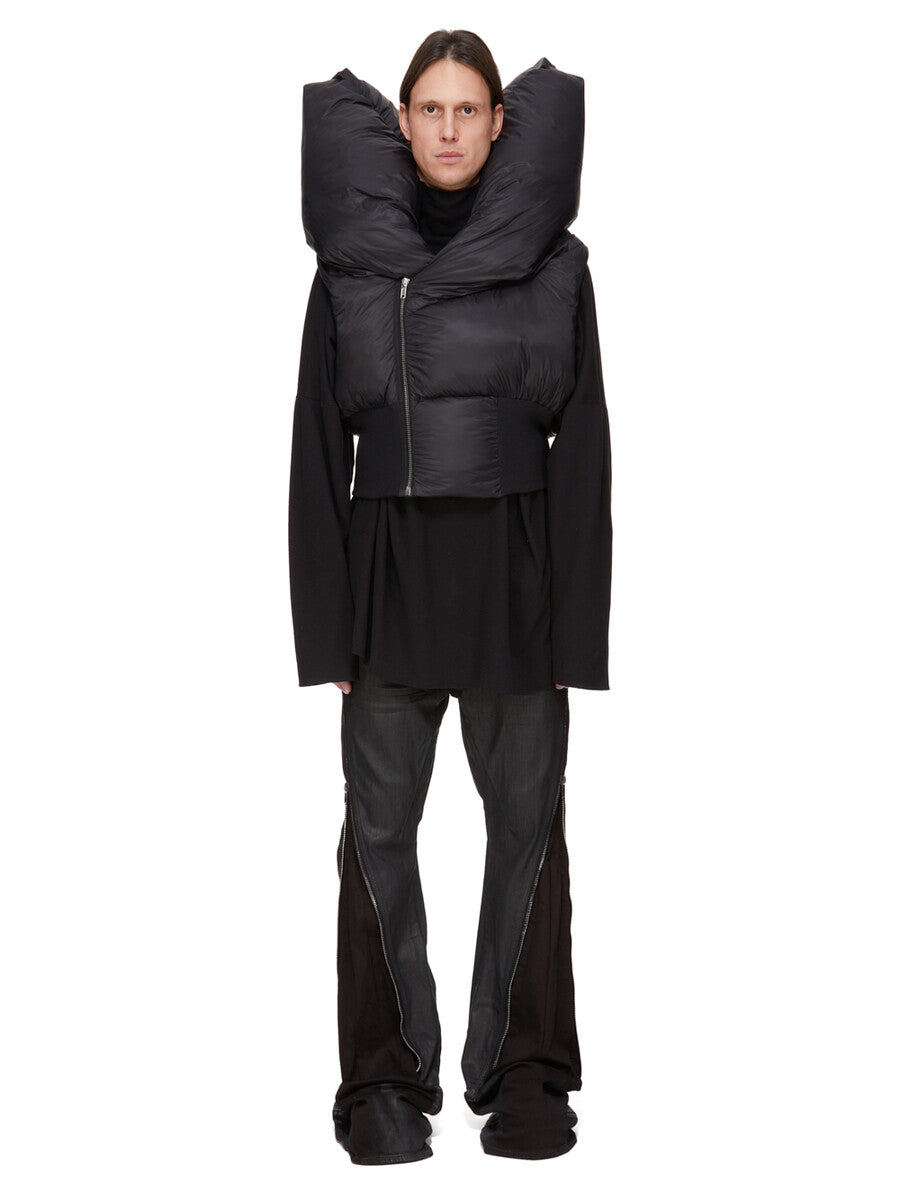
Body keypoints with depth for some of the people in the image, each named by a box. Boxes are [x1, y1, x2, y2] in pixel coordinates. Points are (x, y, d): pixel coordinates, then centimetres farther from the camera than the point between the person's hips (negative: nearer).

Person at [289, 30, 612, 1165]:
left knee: (526, 817, 3)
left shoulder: (553, 261, 4)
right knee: (380, 823, 2)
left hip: (515, 566, 0)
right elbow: (318, 443, 4)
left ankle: (526, 1071, 14)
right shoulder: (351, 261, 6)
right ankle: (387, 1078, 11)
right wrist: (329, 621, -3)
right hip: (387, 563, 1)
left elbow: (584, 442, 2)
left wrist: (576, 620, -5)